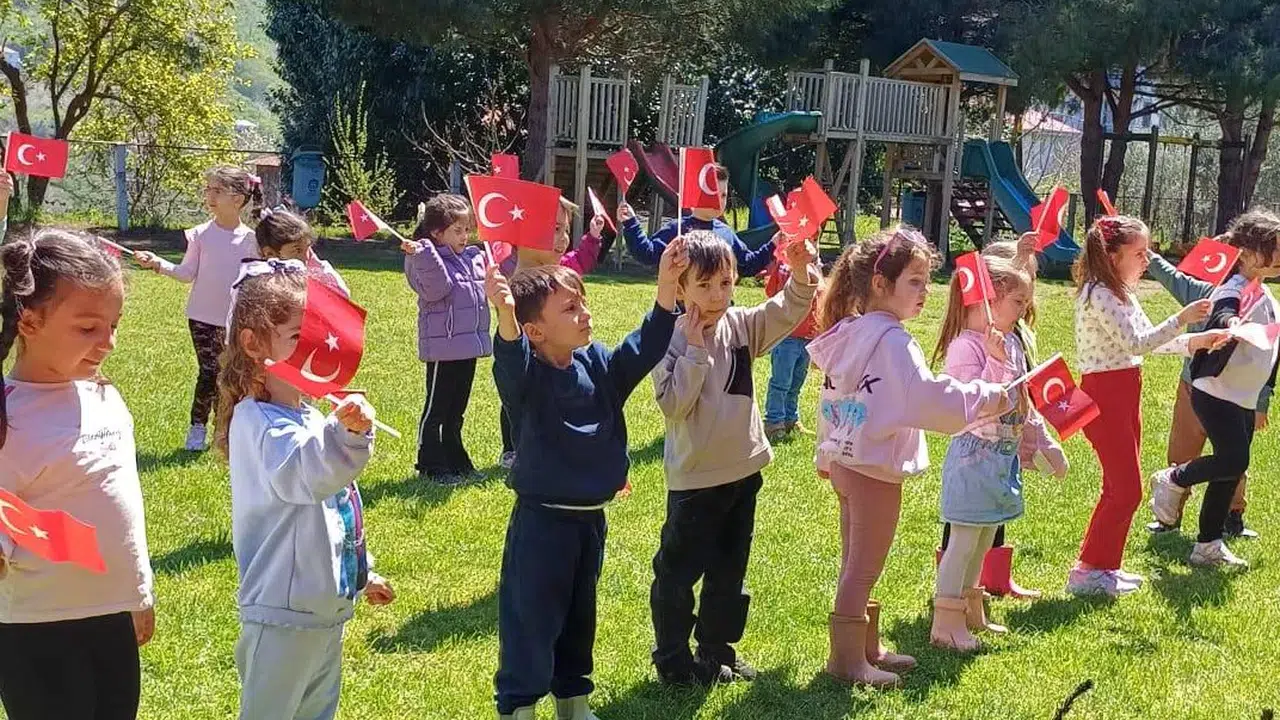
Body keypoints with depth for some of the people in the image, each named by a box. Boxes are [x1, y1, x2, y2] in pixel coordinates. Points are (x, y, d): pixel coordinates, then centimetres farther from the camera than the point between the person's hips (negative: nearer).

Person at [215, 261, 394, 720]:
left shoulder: (310, 419, 10)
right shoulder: (259, 424, -20)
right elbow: (306, 475, -40)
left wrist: (362, 572, 28)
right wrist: (347, 434, -58)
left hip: (327, 608, 9)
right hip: (284, 615, -9)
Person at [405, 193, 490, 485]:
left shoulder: (475, 257, 11)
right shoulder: (425, 259, -12)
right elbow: (435, 289, -28)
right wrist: (425, 254, -38)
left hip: (470, 346, 8)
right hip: (443, 348, -8)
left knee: (456, 410, 18)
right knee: (436, 408, 2)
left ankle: (456, 461, 27)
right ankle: (430, 466, 10)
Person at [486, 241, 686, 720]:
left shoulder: (600, 366, 0)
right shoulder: (525, 375, -17)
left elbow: (645, 348, -9)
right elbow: (511, 359, -39)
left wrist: (666, 286, -22)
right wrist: (506, 316, -61)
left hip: (590, 518, 6)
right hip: (541, 520, -6)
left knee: (579, 616, 20)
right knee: (531, 619, 1)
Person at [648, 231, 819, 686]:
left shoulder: (741, 325, 0)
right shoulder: (672, 341, -16)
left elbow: (787, 312, -5)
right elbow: (672, 405, -23)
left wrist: (801, 275, -23)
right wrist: (696, 350, -26)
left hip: (743, 470, 6)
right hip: (695, 478, -6)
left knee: (729, 570, 18)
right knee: (678, 571, 6)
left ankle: (717, 650, 32)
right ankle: (672, 660, 20)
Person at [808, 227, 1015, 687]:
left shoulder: (849, 335, 8)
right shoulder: (892, 341, -21)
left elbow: (831, 399, 18)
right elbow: (928, 397, -31)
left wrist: (826, 453, 29)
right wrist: (988, 397, -21)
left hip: (844, 463, 10)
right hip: (875, 471, -10)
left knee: (856, 564, 18)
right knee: (863, 569, 1)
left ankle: (866, 647, 32)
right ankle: (847, 659, 10)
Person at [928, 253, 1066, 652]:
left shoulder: (1011, 343, 9)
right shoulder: (966, 347, -18)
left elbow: (1025, 401, 19)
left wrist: (1044, 443, 22)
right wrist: (996, 360, -33)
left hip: (1005, 454, 9)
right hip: (976, 454, -9)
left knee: (984, 540, 17)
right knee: (965, 540, -4)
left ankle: (972, 612, 30)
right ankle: (946, 621, 3)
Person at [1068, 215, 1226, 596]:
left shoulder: (1120, 293, 14)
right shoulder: (1099, 295, -18)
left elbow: (1146, 340, 18)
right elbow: (1136, 343, -23)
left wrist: (1193, 342, 8)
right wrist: (1181, 319, -22)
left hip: (1124, 396, 10)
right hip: (1105, 397, -10)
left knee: (1122, 488, 14)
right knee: (1126, 489, -6)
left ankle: (1105, 565, 23)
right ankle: (1087, 571, 2)